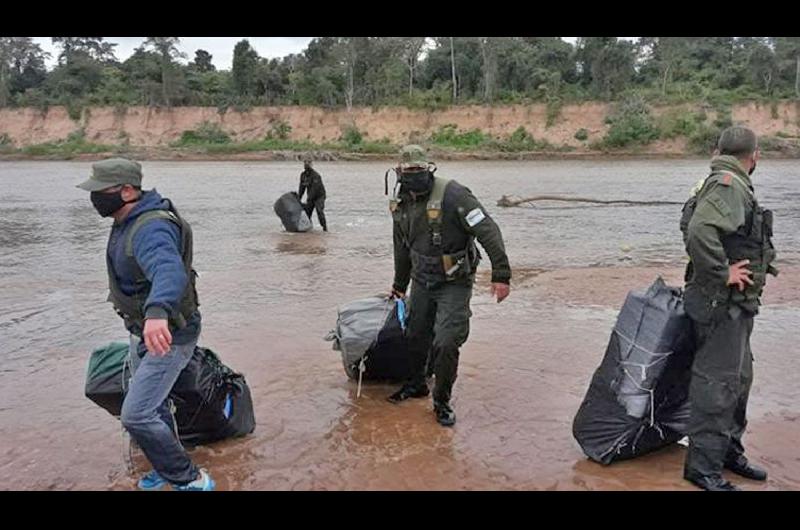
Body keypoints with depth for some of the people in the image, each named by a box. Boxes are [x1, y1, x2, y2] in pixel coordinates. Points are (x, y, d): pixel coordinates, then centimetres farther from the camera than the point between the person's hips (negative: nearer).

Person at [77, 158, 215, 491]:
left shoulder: (151, 229, -29)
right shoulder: (127, 222, 3)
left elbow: (169, 270, -51)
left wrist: (158, 312, -69)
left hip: (168, 335, -10)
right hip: (143, 331, 10)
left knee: (136, 416, -11)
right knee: (153, 405, 23)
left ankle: (191, 481, 4)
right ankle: (168, 467, 44)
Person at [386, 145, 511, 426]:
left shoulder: (452, 194, -21)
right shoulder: (401, 205, 3)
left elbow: (488, 231, -24)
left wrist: (501, 275, -30)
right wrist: (399, 285, 28)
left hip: (454, 284, -6)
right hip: (422, 282, 7)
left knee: (445, 344, -10)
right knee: (416, 336, 17)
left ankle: (442, 401, 12)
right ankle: (416, 383, 42)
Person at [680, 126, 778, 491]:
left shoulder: (732, 185, 15)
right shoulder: (728, 185, -17)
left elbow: (701, 232, 21)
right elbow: (699, 232, -33)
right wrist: (723, 274, -23)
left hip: (735, 304, 11)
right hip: (722, 302, -11)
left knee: (739, 378, 20)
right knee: (718, 382, -5)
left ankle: (729, 452, 34)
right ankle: (703, 467, 4)